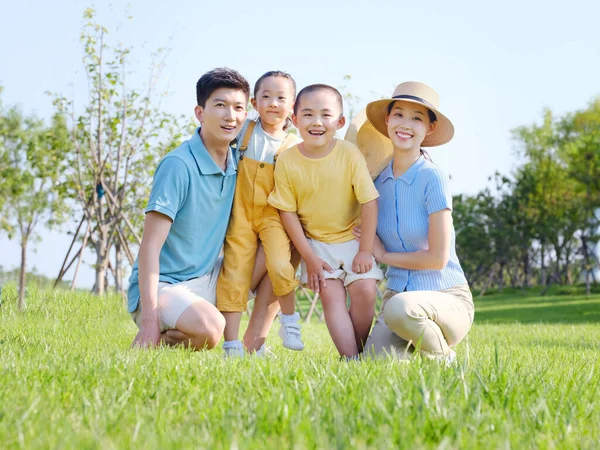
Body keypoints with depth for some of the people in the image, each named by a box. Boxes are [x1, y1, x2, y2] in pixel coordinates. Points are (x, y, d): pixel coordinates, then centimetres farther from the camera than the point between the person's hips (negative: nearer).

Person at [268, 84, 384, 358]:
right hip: (315, 241, 0)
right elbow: (287, 212, -6)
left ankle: (360, 351, 8)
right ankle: (349, 358, -12)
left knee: (364, 291, -13)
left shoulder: (349, 154, -15)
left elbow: (369, 202, -10)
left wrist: (365, 251, -10)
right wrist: (309, 258, -8)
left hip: (353, 238, 0)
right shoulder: (286, 161, -12)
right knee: (330, 294, -13)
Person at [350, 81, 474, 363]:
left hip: (447, 299, -5)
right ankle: (416, 343, 13)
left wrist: (384, 255, -5)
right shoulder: (379, 179, 4)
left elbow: (438, 257, -15)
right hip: (397, 294, 5)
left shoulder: (432, 178, -13)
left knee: (400, 308, -38)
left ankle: (443, 357, -7)